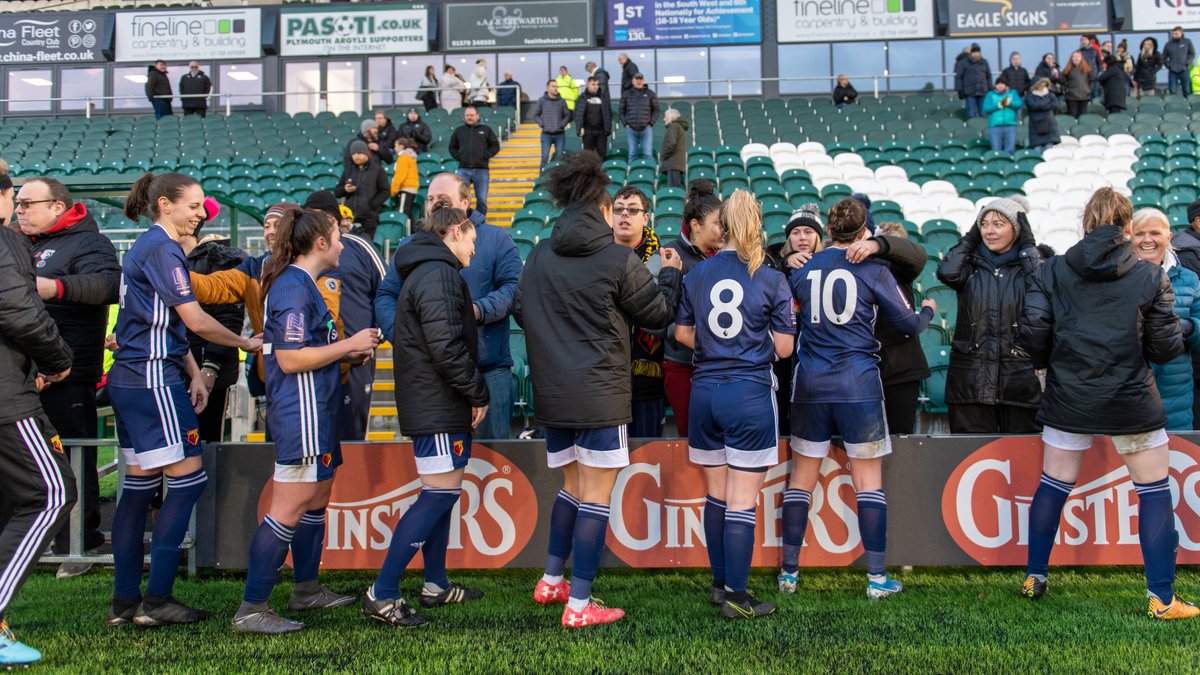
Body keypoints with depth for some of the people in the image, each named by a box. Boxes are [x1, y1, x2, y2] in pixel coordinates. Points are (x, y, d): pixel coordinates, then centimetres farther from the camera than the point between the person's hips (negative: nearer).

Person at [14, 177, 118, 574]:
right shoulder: (25, 246, 21)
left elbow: (105, 283, -26)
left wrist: (57, 287, -40)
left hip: (67, 375, -8)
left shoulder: (87, 243, -5)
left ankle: (78, 546, 8)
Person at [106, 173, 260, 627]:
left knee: (139, 486, 11)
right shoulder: (162, 249, -13)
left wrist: (194, 373, 12)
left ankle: (124, 601, 17)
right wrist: (246, 343, -1)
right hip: (153, 378, -10)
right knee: (187, 480, -6)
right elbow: (195, 320, -15)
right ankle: (156, 600, -2)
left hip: (130, 379, 10)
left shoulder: (145, 247, 18)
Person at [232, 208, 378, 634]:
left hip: (314, 413, 11)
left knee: (316, 500, 19)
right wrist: (349, 344, -15)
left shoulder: (301, 284, 17)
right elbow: (290, 360, -22)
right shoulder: (293, 287, -16)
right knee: (288, 510, -7)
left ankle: (307, 590, 32)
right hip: (301, 416, -11)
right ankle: (251, 610, 0)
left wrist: (349, 356, 12)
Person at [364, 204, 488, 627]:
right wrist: (477, 392, -13)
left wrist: (472, 392, 14)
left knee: (441, 495, 16)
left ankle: (436, 585, 25)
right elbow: (446, 346, -23)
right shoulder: (438, 274, -14)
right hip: (438, 407, -11)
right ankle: (381, 595, -6)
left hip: (434, 405, 11)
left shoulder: (429, 272, 20)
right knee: (440, 495, -9)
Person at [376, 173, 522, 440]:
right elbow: (386, 296, 11)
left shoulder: (496, 239, 4)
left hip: (489, 369, -2)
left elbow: (514, 287, -6)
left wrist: (478, 310, -21)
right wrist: (397, 331, -8)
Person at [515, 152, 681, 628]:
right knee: (596, 496, 2)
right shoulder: (618, 260, -11)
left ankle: (551, 581, 30)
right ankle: (579, 605, 7)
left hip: (551, 395, 6)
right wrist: (670, 274, 17)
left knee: (573, 486, 22)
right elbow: (658, 313, 0)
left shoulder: (538, 257, 2)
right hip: (600, 396, -6)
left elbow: (521, 313, 12)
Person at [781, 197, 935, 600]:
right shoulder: (873, 270, -3)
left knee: (801, 477, 10)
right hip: (859, 383, -2)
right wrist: (928, 311, 22)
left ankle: (789, 571, 15)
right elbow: (908, 324, 1)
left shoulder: (803, 269, 5)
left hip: (810, 384, 3)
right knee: (868, 479, 5)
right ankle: (877, 578, 9)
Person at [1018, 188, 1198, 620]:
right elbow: (1165, 348, -2)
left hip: (1068, 398, 2)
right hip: (1131, 402, -2)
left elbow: (1032, 333, -7)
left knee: (1053, 486, 13)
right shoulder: (1150, 277, -4)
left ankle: (1034, 577, 22)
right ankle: (1162, 599, 13)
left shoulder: (1051, 272, -3)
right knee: (1155, 491, 11)